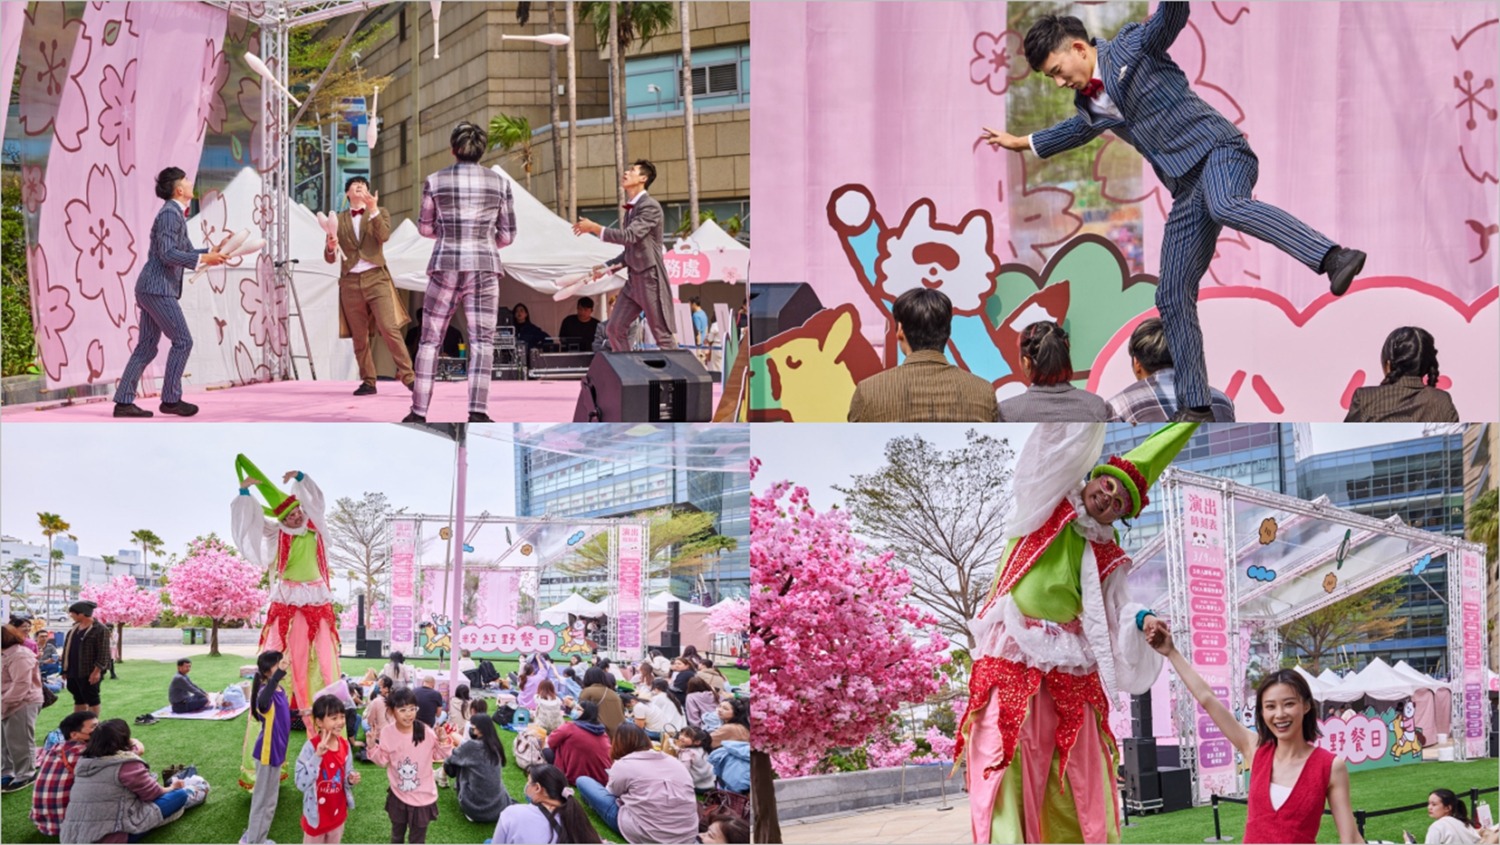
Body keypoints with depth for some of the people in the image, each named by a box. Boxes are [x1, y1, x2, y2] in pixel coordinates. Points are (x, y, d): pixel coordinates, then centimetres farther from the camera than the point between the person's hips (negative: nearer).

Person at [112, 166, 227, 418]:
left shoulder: (176, 214, 19)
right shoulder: (170, 214, -12)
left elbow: (186, 251, 24)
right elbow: (167, 253, -21)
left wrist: (210, 253, 10)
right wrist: (203, 259, -21)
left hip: (151, 289, 10)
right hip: (158, 288, -10)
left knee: (147, 347, 9)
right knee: (182, 341, -6)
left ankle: (123, 402, 8)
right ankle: (171, 399, -2)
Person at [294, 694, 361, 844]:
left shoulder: (345, 745, -3)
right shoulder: (311, 747, -21)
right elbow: (301, 782, -28)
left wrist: (351, 779, -13)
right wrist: (317, 756, -36)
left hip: (337, 814, 5)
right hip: (317, 814, -5)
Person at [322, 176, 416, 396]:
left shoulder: (380, 213, 11)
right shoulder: (338, 220, 14)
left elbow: (384, 236, -10)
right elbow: (329, 257, 10)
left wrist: (373, 210, -19)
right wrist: (330, 247, -13)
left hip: (376, 278, -2)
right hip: (350, 282, 2)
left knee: (389, 328, -14)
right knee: (359, 336, 2)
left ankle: (408, 376, -13)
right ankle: (368, 382, 8)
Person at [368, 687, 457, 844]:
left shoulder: (426, 732, -19)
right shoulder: (387, 733, -12)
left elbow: (439, 756, -6)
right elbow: (383, 760, -1)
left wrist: (443, 742, -25)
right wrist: (372, 747, -17)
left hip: (422, 796, -2)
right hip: (398, 795, 2)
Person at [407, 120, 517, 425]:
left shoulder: (435, 181, 1)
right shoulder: (499, 183, 3)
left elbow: (425, 228, 14)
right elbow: (507, 235, 9)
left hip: (445, 268, 0)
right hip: (484, 269, 0)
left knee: (430, 340, 11)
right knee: (481, 342, -2)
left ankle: (419, 411, 9)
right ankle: (477, 411, -18)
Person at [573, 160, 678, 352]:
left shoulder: (650, 206, -12)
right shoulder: (631, 208, 16)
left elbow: (629, 236, -25)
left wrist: (594, 228, -21)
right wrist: (607, 267, 13)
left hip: (650, 278, -9)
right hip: (633, 279, 9)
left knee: (663, 336, -5)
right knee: (615, 329, 4)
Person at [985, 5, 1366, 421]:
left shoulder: (1132, 44, -1)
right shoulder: (1087, 102, 19)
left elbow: (1173, 16, -17)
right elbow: (1080, 127, 42)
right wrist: (1023, 143, 53)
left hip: (1217, 149, -8)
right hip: (1187, 187, 8)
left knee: (1226, 206, -41)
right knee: (1173, 295, 3)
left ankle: (1334, 258, -55)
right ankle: (1195, 406, 9)